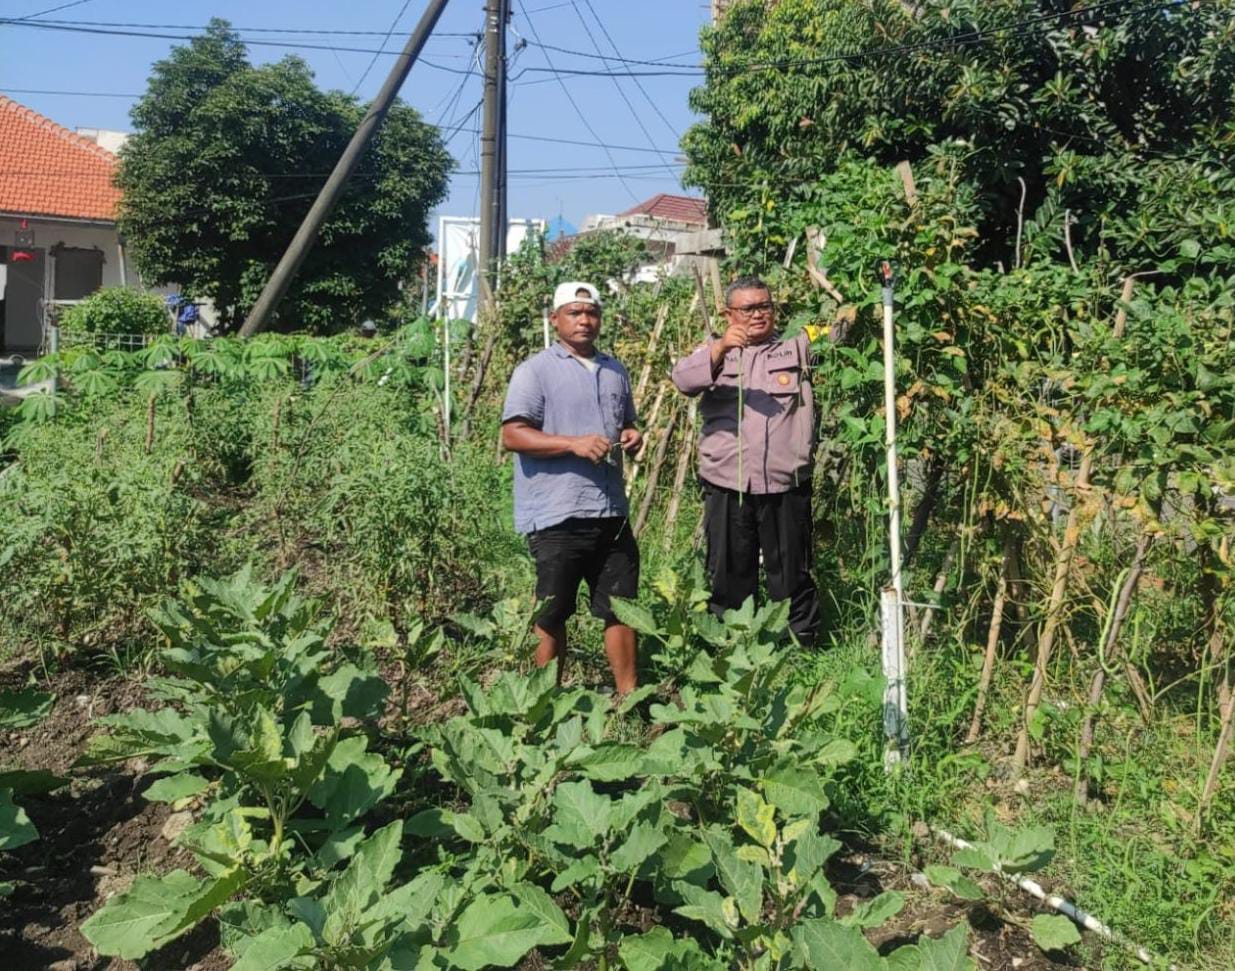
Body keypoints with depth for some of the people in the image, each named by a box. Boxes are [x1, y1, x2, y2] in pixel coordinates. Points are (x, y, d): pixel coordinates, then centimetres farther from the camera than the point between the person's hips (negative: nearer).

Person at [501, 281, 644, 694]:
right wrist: (573, 444, -23)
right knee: (551, 613, 5)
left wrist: (631, 435, 3)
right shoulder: (535, 370, -5)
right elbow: (513, 435, -13)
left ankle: (628, 694, 25)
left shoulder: (615, 371, 15)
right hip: (557, 516, -6)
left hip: (611, 511, 6)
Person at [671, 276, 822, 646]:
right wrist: (720, 348, -25)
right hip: (727, 487, 0)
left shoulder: (797, 347, 13)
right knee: (730, 578, 8)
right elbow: (684, 379, -10)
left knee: (793, 577, 8)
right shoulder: (716, 351, 10)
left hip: (786, 487, 0)